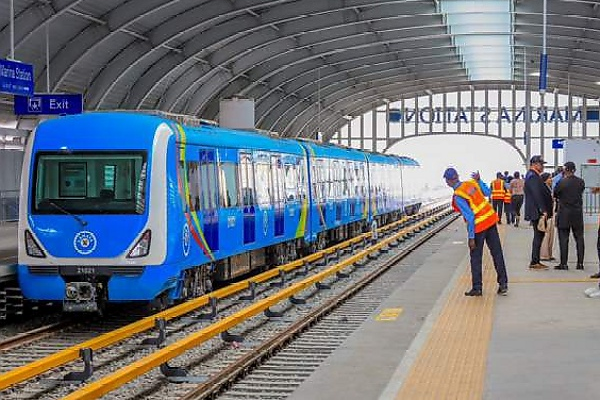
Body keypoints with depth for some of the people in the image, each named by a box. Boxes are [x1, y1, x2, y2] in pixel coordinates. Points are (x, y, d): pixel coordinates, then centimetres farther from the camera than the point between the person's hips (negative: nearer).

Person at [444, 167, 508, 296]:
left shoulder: (458, 197, -18)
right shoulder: (472, 183, -1)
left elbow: (470, 217, -20)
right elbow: (487, 192, 13)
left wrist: (471, 237, -16)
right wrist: (478, 180, 18)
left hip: (478, 226, -6)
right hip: (491, 220, 6)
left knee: (476, 258, 9)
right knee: (497, 253, 12)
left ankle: (477, 288, 15)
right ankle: (503, 284, 17)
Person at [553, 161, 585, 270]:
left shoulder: (562, 182, -13)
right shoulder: (581, 182, -1)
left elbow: (555, 194, -2)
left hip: (564, 214, -4)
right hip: (578, 214, 4)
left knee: (563, 239, 0)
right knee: (579, 238, 9)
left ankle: (563, 263, -1)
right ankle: (580, 263, 10)